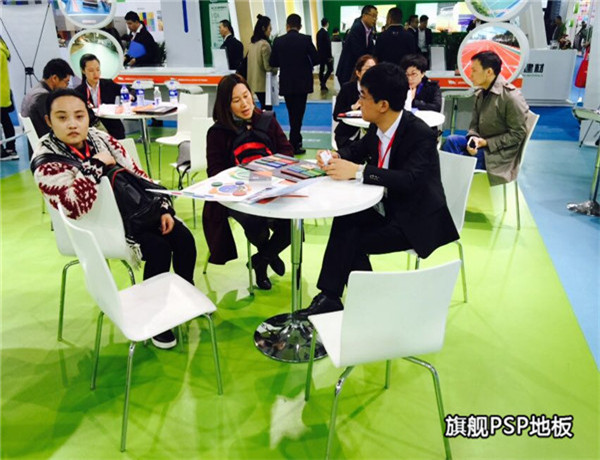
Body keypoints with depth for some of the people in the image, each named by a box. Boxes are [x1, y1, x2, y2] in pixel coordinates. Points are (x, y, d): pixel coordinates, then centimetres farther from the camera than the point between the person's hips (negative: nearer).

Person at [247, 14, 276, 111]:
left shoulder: (252, 44, 8)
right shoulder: (265, 44, -16)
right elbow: (268, 66, -17)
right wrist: (275, 70, 4)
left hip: (255, 83, 8)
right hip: (264, 84, -8)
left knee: (264, 108, 17)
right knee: (267, 110, -3)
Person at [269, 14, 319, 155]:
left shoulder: (278, 41, -3)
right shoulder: (305, 39, -8)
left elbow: (272, 63, 0)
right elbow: (316, 59, -5)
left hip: (286, 84, 3)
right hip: (302, 83, -2)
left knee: (292, 113, 17)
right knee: (297, 114, 2)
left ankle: (296, 140, 30)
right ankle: (293, 146, -1)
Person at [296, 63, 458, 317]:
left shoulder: (420, 135, -22)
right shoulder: (378, 127, 0)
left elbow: (410, 180, -35)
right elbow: (359, 149, 19)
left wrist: (358, 171, -36)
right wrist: (337, 157, -3)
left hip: (416, 221, -7)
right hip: (389, 208, 7)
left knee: (354, 241, -19)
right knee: (345, 220, -18)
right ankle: (329, 298, -12)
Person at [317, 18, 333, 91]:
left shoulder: (318, 33, 8)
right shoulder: (325, 33, -17)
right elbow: (328, 45, -18)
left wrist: (319, 53, 19)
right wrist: (330, 56, -14)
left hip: (320, 54, 8)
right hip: (326, 55, -8)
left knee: (321, 69, 9)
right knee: (330, 69, 0)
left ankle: (322, 85, 13)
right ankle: (323, 82, -9)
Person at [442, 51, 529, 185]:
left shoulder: (511, 96, -15)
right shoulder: (480, 94, 7)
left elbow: (518, 134, -14)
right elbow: (474, 125, 10)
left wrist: (486, 143, -19)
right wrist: (473, 139, -14)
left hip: (500, 153, -6)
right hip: (482, 145, 7)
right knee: (451, 140, -20)